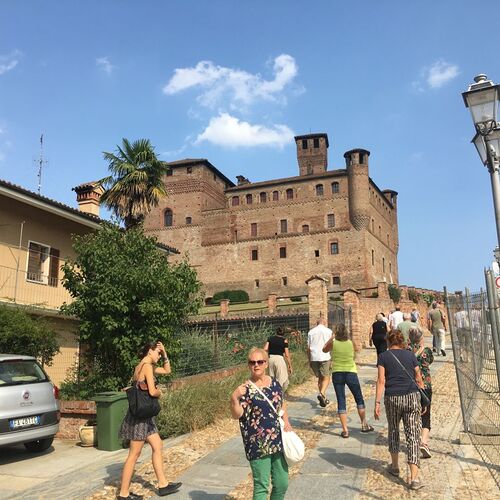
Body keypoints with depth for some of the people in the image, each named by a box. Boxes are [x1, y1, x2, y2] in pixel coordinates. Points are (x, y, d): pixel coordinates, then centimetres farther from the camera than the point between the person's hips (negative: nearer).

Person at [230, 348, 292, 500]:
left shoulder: (275, 383, 4)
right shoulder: (245, 388, -11)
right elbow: (236, 415, -16)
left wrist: (286, 421, 4)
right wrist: (234, 398, -33)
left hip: (278, 441, 5)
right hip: (257, 444, -5)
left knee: (282, 484, 14)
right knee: (261, 486, 3)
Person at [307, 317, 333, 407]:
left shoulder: (311, 332, 10)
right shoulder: (328, 331, 3)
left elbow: (308, 348, 9)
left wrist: (309, 360, 14)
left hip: (314, 358, 3)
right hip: (325, 357, -3)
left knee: (320, 378, 15)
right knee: (326, 378, 3)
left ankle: (323, 398, 16)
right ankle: (321, 394, -20)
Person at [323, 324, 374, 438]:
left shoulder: (333, 343, -6)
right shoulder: (350, 343, -2)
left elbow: (324, 350, 13)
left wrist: (331, 338, 16)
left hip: (337, 373, 0)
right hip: (351, 372, 1)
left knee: (341, 401, 4)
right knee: (359, 399, 17)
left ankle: (345, 430, 2)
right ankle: (364, 424, 24)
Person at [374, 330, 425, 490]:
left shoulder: (383, 357, 2)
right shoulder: (410, 355, 8)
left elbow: (381, 381, -5)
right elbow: (418, 379, 11)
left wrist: (377, 403, -5)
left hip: (392, 398, 0)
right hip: (412, 397, 1)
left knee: (393, 431, 21)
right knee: (413, 435, 1)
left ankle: (395, 466, 35)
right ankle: (414, 478, -5)